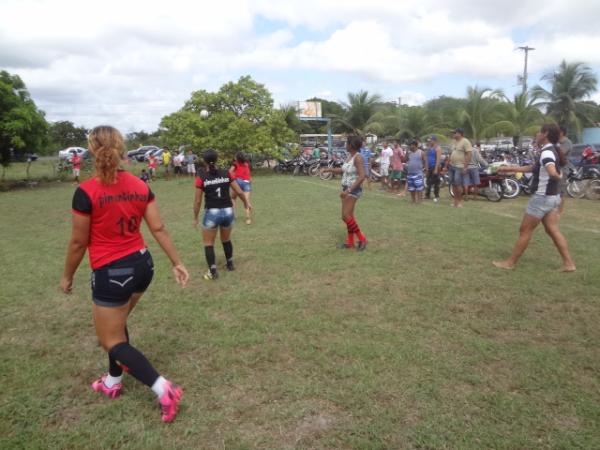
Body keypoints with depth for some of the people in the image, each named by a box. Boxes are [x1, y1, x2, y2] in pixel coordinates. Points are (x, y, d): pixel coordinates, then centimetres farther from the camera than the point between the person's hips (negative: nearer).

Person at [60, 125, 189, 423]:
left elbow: (78, 242, -10)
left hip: (111, 273, -6)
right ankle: (113, 382, 44)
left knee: (112, 341, 9)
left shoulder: (86, 192, -17)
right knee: (116, 324, 27)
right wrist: (177, 263, 8)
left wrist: (67, 276, 6)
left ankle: (164, 390, 1)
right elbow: (158, 229, 1)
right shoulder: (140, 186, -1)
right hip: (142, 265, 7)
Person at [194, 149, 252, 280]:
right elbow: (239, 192, 3)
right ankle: (230, 264, 40)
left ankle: (213, 272, 10)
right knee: (226, 239, 26)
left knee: (208, 243, 12)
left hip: (211, 213, -4)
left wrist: (195, 218, 7)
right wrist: (246, 202, 22)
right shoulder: (226, 174, 0)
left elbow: (198, 201, -5)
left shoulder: (201, 177, -7)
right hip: (228, 211, 4)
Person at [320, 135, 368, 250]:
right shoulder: (350, 156, 8)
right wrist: (328, 169, 15)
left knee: (346, 216, -10)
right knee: (349, 216, 13)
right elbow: (343, 170, 22)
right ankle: (350, 241, 22)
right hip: (346, 189, 9)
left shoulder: (358, 157, -19)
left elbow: (362, 176, -26)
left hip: (353, 190, -9)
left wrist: (349, 190, -29)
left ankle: (362, 239, 2)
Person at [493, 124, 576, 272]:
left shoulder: (547, 152, -20)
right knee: (553, 230, 11)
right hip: (552, 197, 9)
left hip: (542, 197, -9)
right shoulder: (551, 151, 11)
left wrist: (558, 177, -19)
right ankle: (568, 263, 12)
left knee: (525, 231, -1)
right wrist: (510, 168, 24)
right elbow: (532, 168, 23)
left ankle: (510, 262, 8)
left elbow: (553, 173, -40)